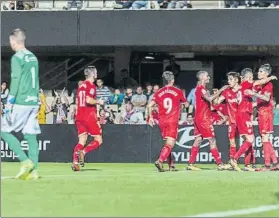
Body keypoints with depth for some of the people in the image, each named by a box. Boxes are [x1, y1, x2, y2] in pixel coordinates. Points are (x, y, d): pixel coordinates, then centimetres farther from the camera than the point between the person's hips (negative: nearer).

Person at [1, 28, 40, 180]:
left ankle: (25, 161, -9)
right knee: (31, 136, 6)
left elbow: (15, 81, -15)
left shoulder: (17, 58, -9)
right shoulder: (33, 57, 15)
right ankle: (33, 170, 0)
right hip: (34, 102, 8)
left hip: (21, 103, -8)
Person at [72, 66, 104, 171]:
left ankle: (75, 162, -11)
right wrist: (98, 101, -6)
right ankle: (83, 152, -21)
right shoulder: (91, 86, -9)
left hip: (79, 116, 7)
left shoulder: (81, 86, 15)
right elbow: (88, 100, -22)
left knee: (81, 141, 5)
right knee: (98, 140, 0)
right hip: (89, 116, -7)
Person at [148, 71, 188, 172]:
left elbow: (150, 105, 1)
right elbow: (185, 103, 16)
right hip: (173, 121, -4)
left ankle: (171, 165, 17)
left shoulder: (159, 93, 6)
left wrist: (151, 117, 13)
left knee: (167, 143, 17)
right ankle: (160, 161, -31)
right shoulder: (178, 92, 1)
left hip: (162, 121, 4)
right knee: (170, 144, -10)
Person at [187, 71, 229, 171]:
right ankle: (219, 164, -8)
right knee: (212, 140, -8)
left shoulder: (201, 88, 18)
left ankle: (190, 164, 5)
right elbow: (209, 99, -29)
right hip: (203, 118, -10)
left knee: (198, 140, 7)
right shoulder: (201, 88, -14)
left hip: (199, 118, 10)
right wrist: (220, 90, -24)